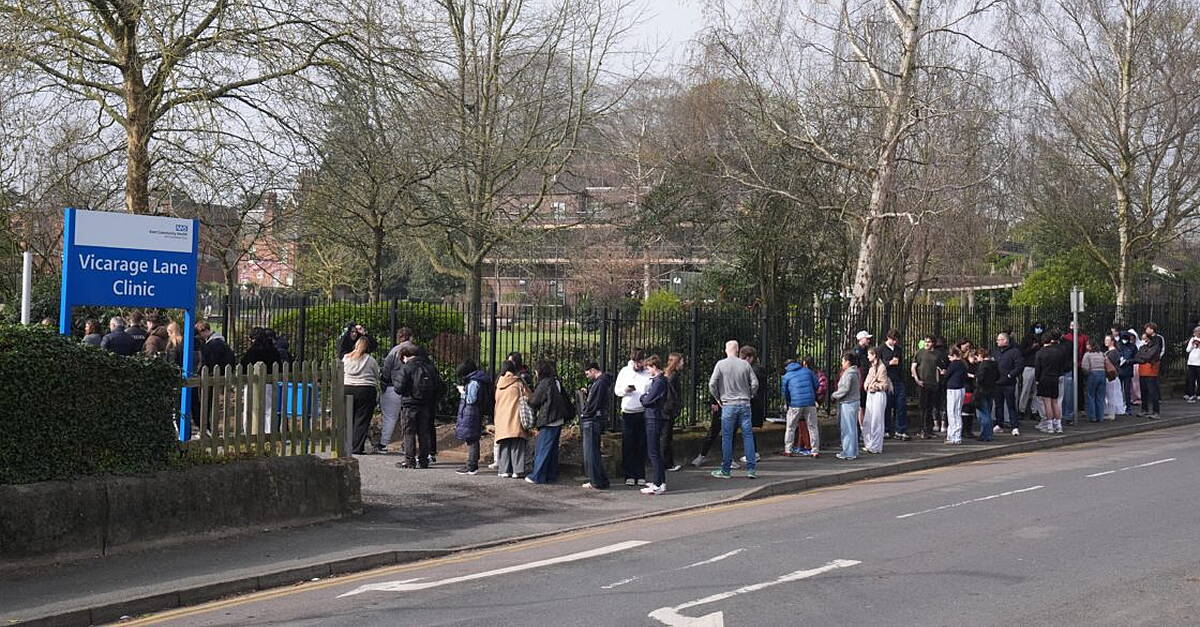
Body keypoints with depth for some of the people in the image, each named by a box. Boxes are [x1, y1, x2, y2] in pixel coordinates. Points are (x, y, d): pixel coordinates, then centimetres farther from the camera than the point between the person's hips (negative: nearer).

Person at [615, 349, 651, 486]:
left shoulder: (648, 373, 2)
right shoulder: (624, 371, 7)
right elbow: (616, 390, 11)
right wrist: (625, 390, -10)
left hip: (643, 413, -1)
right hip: (627, 413, 1)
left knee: (641, 446, 3)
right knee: (628, 445, 2)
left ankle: (640, 475, 11)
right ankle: (629, 475, 10)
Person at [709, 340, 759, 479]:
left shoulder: (721, 364, -4)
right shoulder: (745, 364, 1)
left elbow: (712, 384, -7)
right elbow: (755, 383, 1)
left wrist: (718, 398, 7)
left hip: (728, 405, -1)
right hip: (744, 404, 2)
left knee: (727, 437, 4)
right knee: (748, 435, 5)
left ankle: (725, 470, 7)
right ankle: (751, 469, 3)